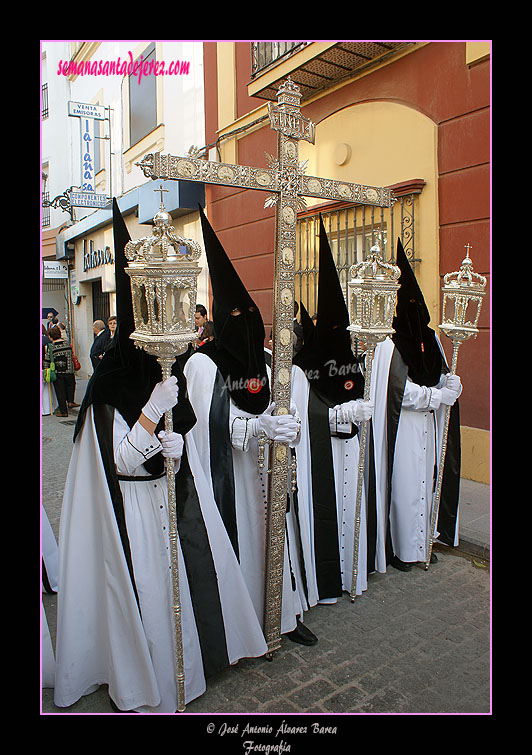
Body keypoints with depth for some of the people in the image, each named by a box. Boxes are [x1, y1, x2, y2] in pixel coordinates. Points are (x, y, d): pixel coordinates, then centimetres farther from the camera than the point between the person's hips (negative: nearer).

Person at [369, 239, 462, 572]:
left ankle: (421, 542, 27)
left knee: (425, 481, 13)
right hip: (402, 428, -7)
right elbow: (403, 391, -18)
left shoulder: (431, 338, 9)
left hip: (427, 425, 7)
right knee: (403, 485, 0)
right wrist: (439, 396, -12)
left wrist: (452, 383, -8)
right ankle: (399, 548, 15)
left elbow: (445, 376, 14)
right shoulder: (390, 344, -14)